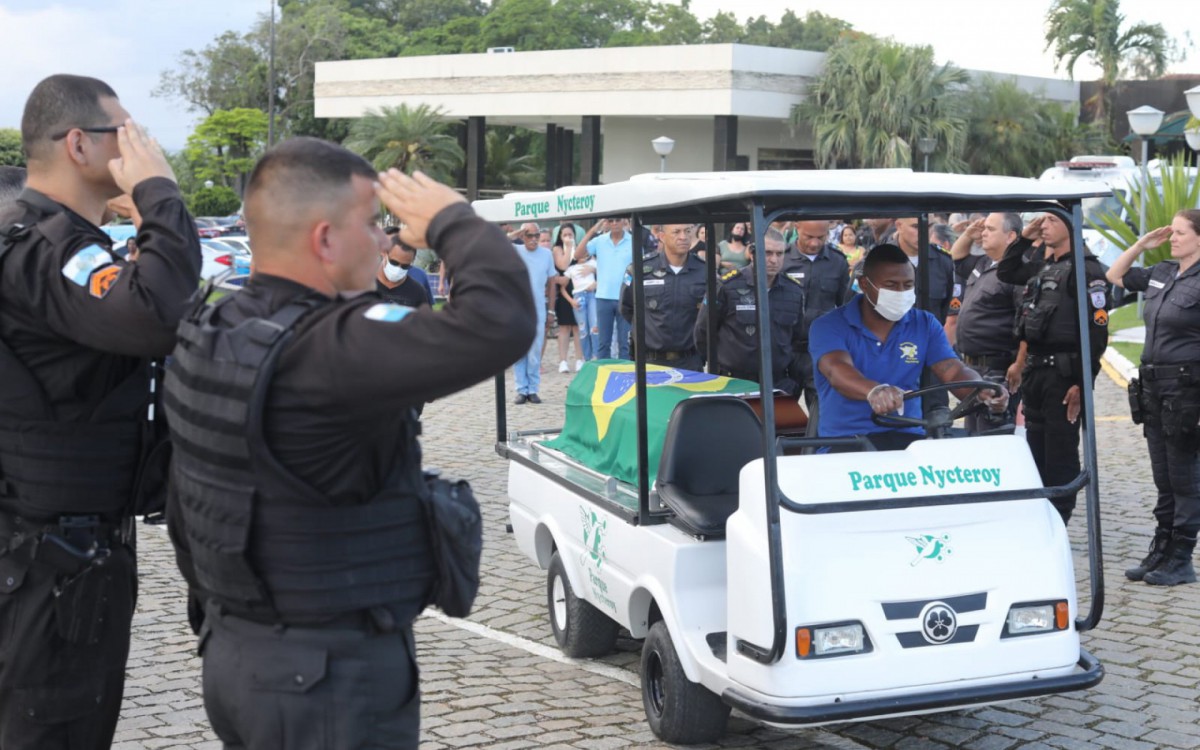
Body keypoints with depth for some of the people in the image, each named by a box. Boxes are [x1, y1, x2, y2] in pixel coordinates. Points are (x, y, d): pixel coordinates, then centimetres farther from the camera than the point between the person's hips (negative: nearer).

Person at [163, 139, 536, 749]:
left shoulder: (204, 341, 4)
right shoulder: (333, 351, -26)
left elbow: (184, 511, 13)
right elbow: (501, 321, -35)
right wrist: (452, 220, -16)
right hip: (334, 676, -8)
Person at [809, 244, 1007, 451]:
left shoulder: (925, 324, 12)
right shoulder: (829, 325, -3)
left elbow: (954, 372, 0)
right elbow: (837, 371, -23)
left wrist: (983, 392, -25)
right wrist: (874, 391, -46)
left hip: (907, 437, 4)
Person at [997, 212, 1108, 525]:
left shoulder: (1086, 269, -12)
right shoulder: (1040, 264, 14)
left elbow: (1096, 331, -17)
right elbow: (1004, 273, 28)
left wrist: (1083, 382, -20)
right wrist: (1024, 239, 13)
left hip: (1063, 374, -9)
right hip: (1034, 369, 9)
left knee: (1060, 453, -2)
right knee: (1036, 448, 16)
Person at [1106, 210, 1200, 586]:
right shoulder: (1162, 273, 12)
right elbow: (1115, 275, 25)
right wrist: (1142, 243, 13)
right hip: (1153, 383, 8)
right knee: (1163, 477, 14)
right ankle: (1161, 552, 22)